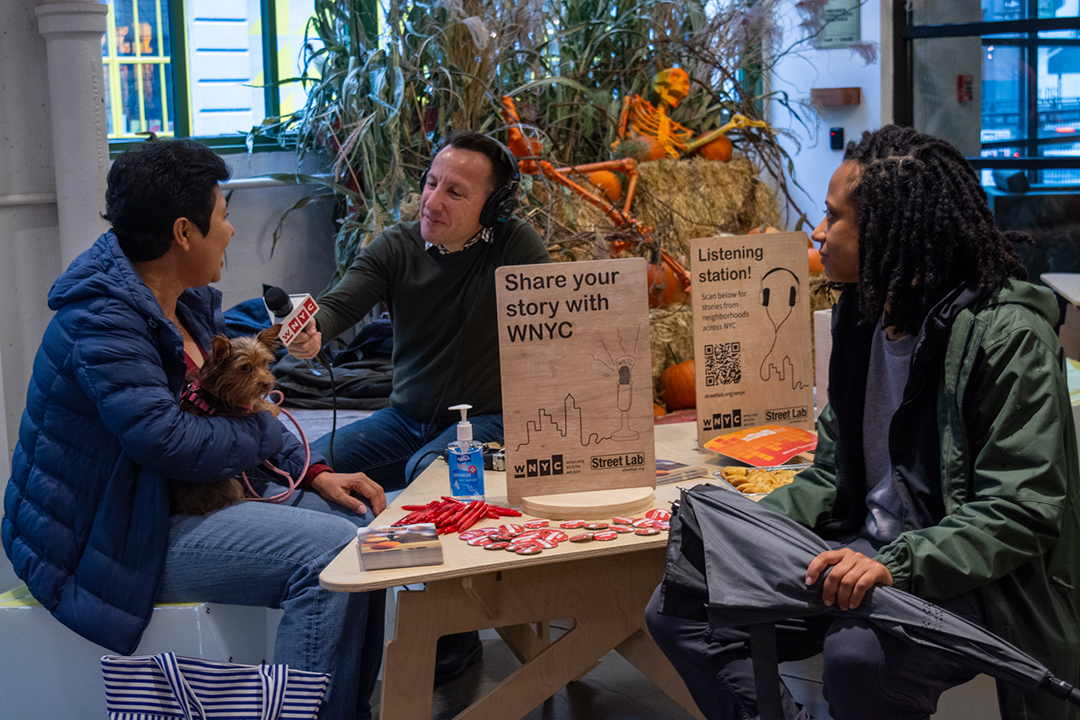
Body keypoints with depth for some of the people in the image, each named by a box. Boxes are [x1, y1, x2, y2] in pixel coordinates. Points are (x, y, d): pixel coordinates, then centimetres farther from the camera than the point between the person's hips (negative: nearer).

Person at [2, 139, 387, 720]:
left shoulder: (190, 301, 9)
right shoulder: (101, 322, -22)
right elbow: (168, 442, -31)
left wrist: (311, 472, 4)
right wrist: (263, 433, -13)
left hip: (183, 499, 10)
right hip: (111, 536, -10)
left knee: (357, 519, 3)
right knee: (328, 551, -22)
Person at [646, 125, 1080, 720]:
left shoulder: (1008, 333, -15)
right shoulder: (861, 314, 10)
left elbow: (1021, 510, -20)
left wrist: (899, 564, -32)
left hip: (964, 580, -7)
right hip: (865, 556, 7)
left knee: (858, 654, -38)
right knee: (677, 609, -4)